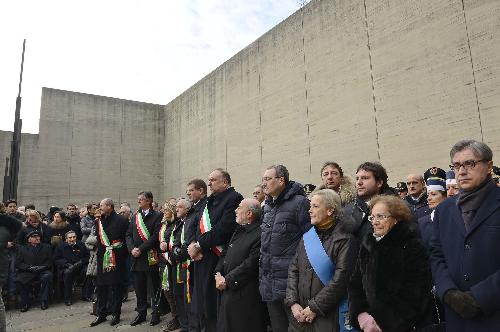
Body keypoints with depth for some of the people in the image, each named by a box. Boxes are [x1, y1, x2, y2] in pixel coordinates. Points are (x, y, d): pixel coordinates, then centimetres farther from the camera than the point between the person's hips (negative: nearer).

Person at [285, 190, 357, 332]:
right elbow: (293, 270, 5)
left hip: (328, 316, -5)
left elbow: (340, 278, -16)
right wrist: (293, 303, -5)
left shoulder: (345, 239, -10)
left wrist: (315, 307, -15)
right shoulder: (307, 237, 8)